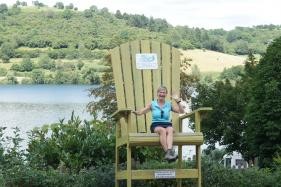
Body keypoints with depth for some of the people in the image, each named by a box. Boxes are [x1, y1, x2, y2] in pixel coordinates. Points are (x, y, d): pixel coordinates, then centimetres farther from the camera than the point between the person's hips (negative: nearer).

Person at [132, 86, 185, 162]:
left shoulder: (169, 104, 19)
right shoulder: (152, 104, 15)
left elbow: (181, 111, 13)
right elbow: (141, 112, 5)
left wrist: (178, 101, 2)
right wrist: (135, 112, -17)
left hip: (167, 125, 1)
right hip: (156, 125, -1)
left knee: (170, 130, -36)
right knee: (162, 130, -37)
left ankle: (169, 151, -58)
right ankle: (168, 152, -50)